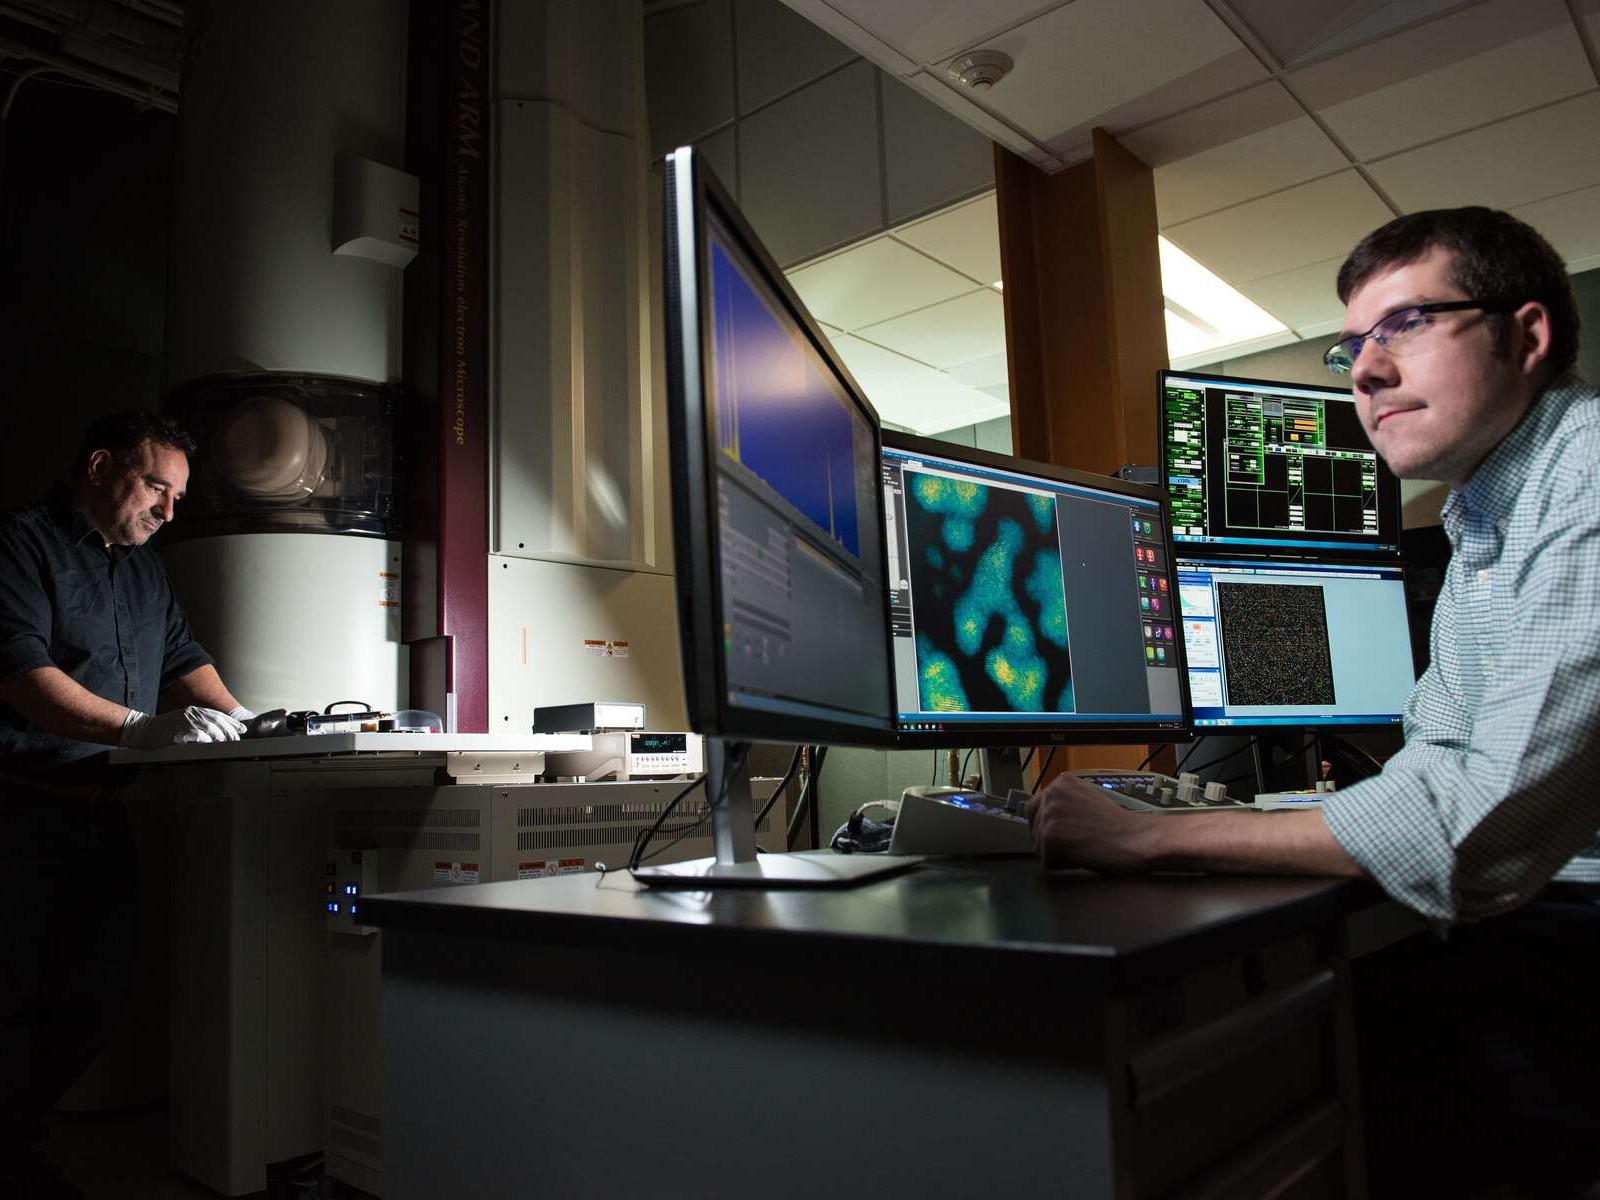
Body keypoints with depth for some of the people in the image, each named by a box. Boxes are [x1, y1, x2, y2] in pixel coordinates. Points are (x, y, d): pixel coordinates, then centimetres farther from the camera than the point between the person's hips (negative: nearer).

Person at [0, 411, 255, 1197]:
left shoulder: (144, 568, 18)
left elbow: (182, 657, 23)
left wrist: (234, 719, 5)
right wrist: (140, 728, -30)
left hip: (102, 815, 8)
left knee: (97, 996, 11)